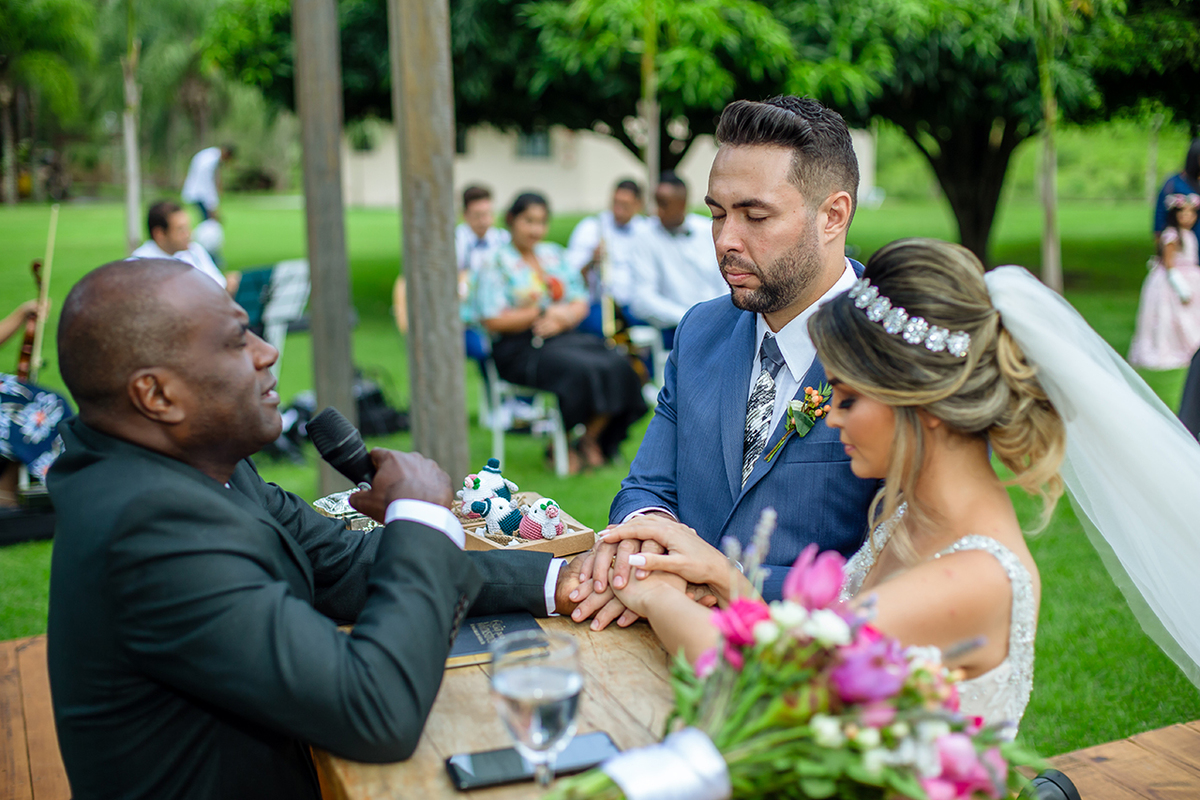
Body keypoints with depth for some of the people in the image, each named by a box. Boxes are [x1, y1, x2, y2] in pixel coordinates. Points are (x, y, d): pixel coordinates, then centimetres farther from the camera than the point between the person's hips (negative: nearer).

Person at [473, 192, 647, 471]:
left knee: (616, 366, -22)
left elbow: (581, 303, 15)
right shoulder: (496, 263, 0)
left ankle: (590, 439, -6)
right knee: (579, 372, -32)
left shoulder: (554, 255, 18)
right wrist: (543, 313, -9)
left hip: (565, 336, 6)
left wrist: (563, 318, -9)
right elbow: (493, 321, -10)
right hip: (521, 348, -6)